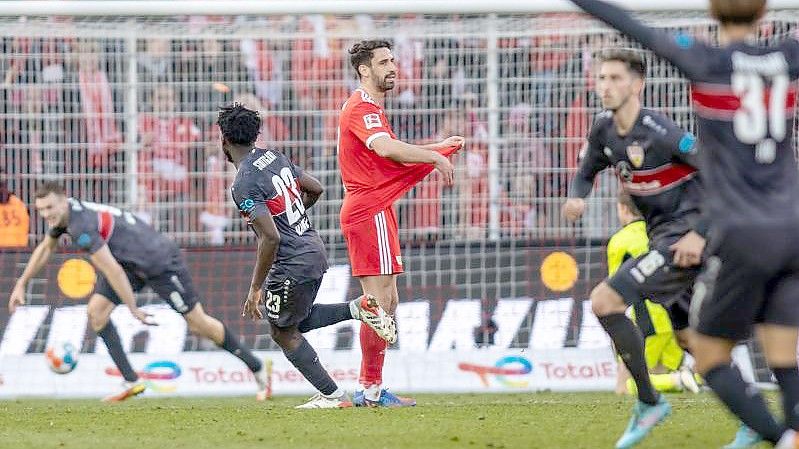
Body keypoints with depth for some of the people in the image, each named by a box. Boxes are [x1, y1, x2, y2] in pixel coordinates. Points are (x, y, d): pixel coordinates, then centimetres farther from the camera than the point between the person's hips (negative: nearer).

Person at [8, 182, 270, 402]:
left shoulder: (81, 226, -31)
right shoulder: (62, 213, -2)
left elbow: (113, 271, -31)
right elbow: (45, 248, 19)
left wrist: (134, 310, -25)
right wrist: (21, 284, 17)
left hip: (160, 261, -9)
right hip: (131, 263, 9)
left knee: (197, 323, 0)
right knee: (96, 311, -4)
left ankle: (256, 368, 16)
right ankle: (131, 382, -1)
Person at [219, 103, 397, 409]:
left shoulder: (243, 185, -19)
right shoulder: (275, 157, 6)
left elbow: (271, 238, -25)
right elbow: (315, 189, 19)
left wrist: (255, 288, -17)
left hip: (292, 263, -9)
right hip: (315, 249, 9)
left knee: (284, 333, 9)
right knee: (299, 320, 25)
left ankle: (332, 395, 7)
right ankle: (359, 308, 6)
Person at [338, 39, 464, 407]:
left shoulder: (369, 107, 23)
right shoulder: (362, 108, -12)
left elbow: (389, 153, 28)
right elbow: (386, 148, -29)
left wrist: (439, 147, 20)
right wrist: (436, 157, -24)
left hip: (373, 209, 11)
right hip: (371, 212, -11)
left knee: (386, 302, 11)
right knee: (380, 301, -12)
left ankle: (370, 389, 12)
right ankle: (371, 388, -12)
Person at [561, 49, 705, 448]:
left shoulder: (659, 133, -21)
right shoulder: (604, 128, 3)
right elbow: (586, 172, 19)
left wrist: (700, 233, -24)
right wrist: (575, 198, -4)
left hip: (684, 233, -9)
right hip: (661, 234, 9)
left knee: (604, 301, -16)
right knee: (691, 339, 15)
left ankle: (648, 401, -5)